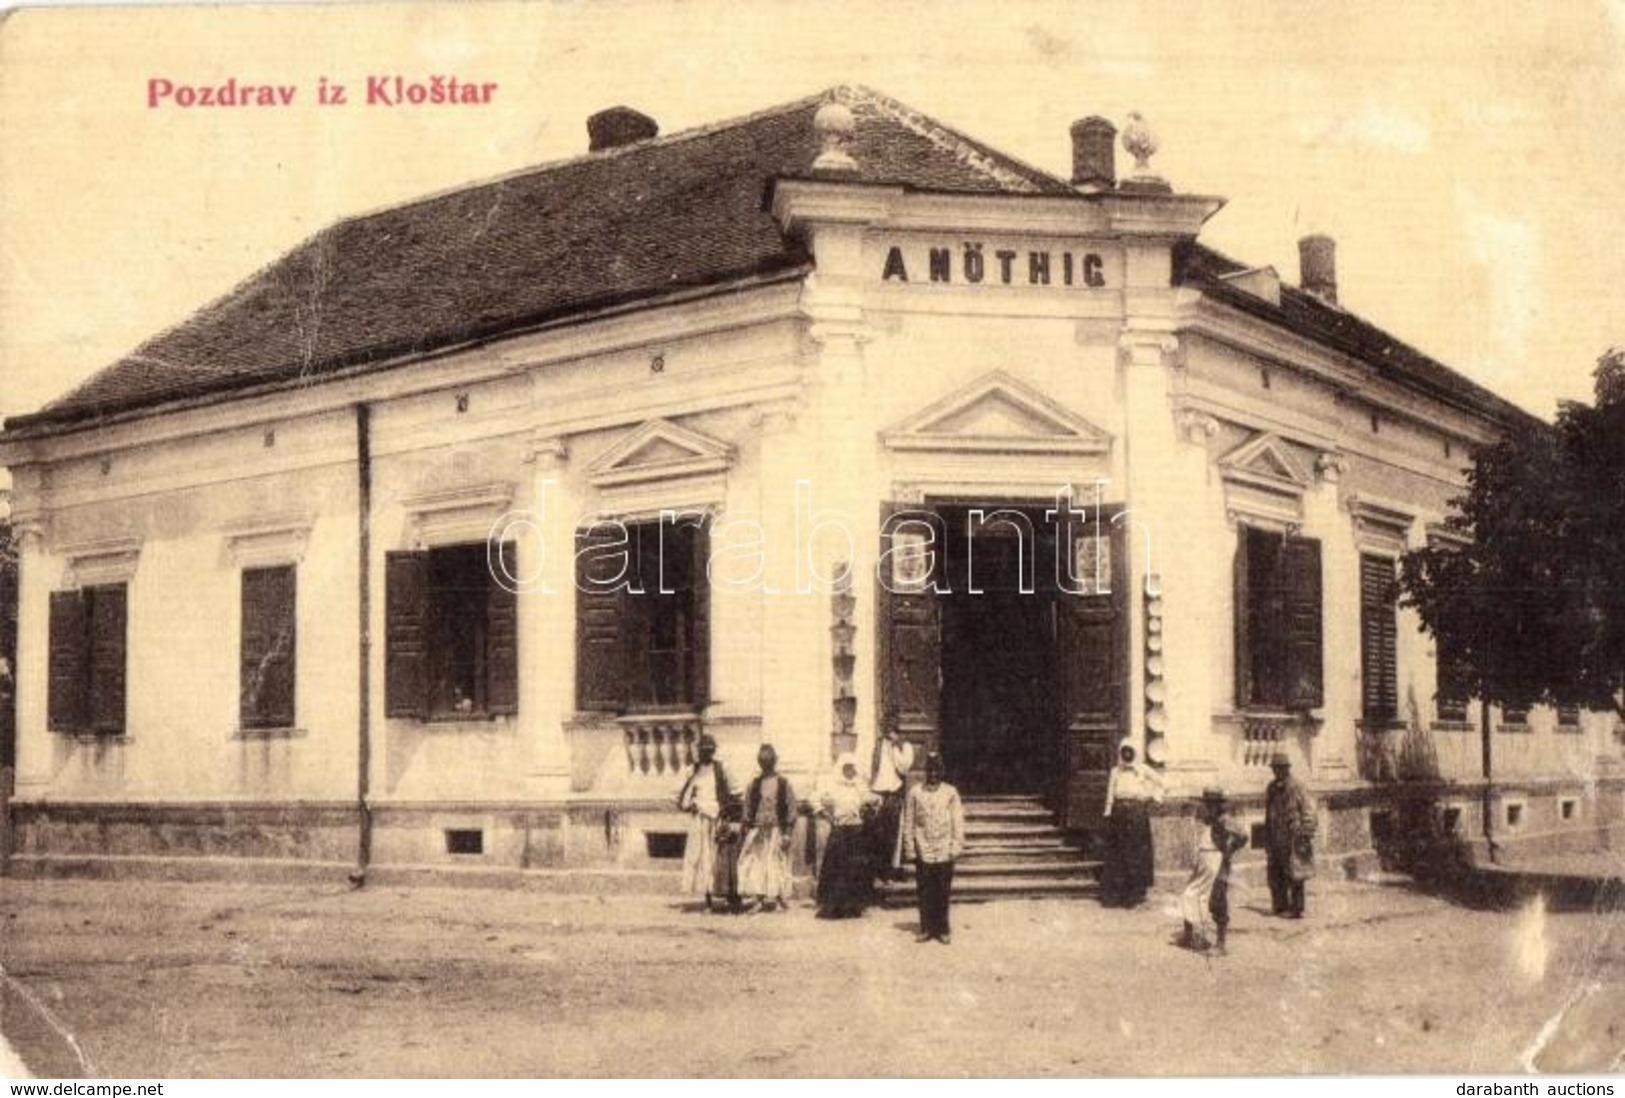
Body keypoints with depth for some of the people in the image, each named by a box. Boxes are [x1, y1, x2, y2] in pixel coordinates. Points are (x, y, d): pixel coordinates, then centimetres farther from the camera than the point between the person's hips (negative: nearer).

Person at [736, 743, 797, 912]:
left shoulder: (783, 784, 0)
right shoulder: (754, 784, 7)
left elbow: (791, 809, -1)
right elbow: (747, 808, 10)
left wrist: (788, 833, -7)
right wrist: (745, 829, 3)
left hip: (776, 831, -2)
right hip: (757, 831, 2)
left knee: (778, 865, 1)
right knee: (755, 864, -1)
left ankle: (781, 899, 13)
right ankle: (760, 899, 7)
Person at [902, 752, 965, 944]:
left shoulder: (950, 793, 3)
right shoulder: (915, 793, 3)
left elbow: (958, 822, 4)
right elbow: (908, 823, 6)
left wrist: (956, 847, -3)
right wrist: (910, 849, 2)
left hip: (944, 853, 0)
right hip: (923, 852, 0)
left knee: (943, 893, 3)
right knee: (924, 892, 3)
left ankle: (943, 929, 13)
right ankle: (926, 928, 13)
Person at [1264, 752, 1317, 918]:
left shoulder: (1296, 787, -8)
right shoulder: (1272, 788, 13)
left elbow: (1308, 811, -9)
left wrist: (1307, 834, -14)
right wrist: (1267, 840, 19)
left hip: (1293, 835, -7)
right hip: (1276, 838, 7)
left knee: (1294, 874, -5)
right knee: (1275, 873, 9)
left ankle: (1296, 909, -1)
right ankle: (1280, 906, 17)